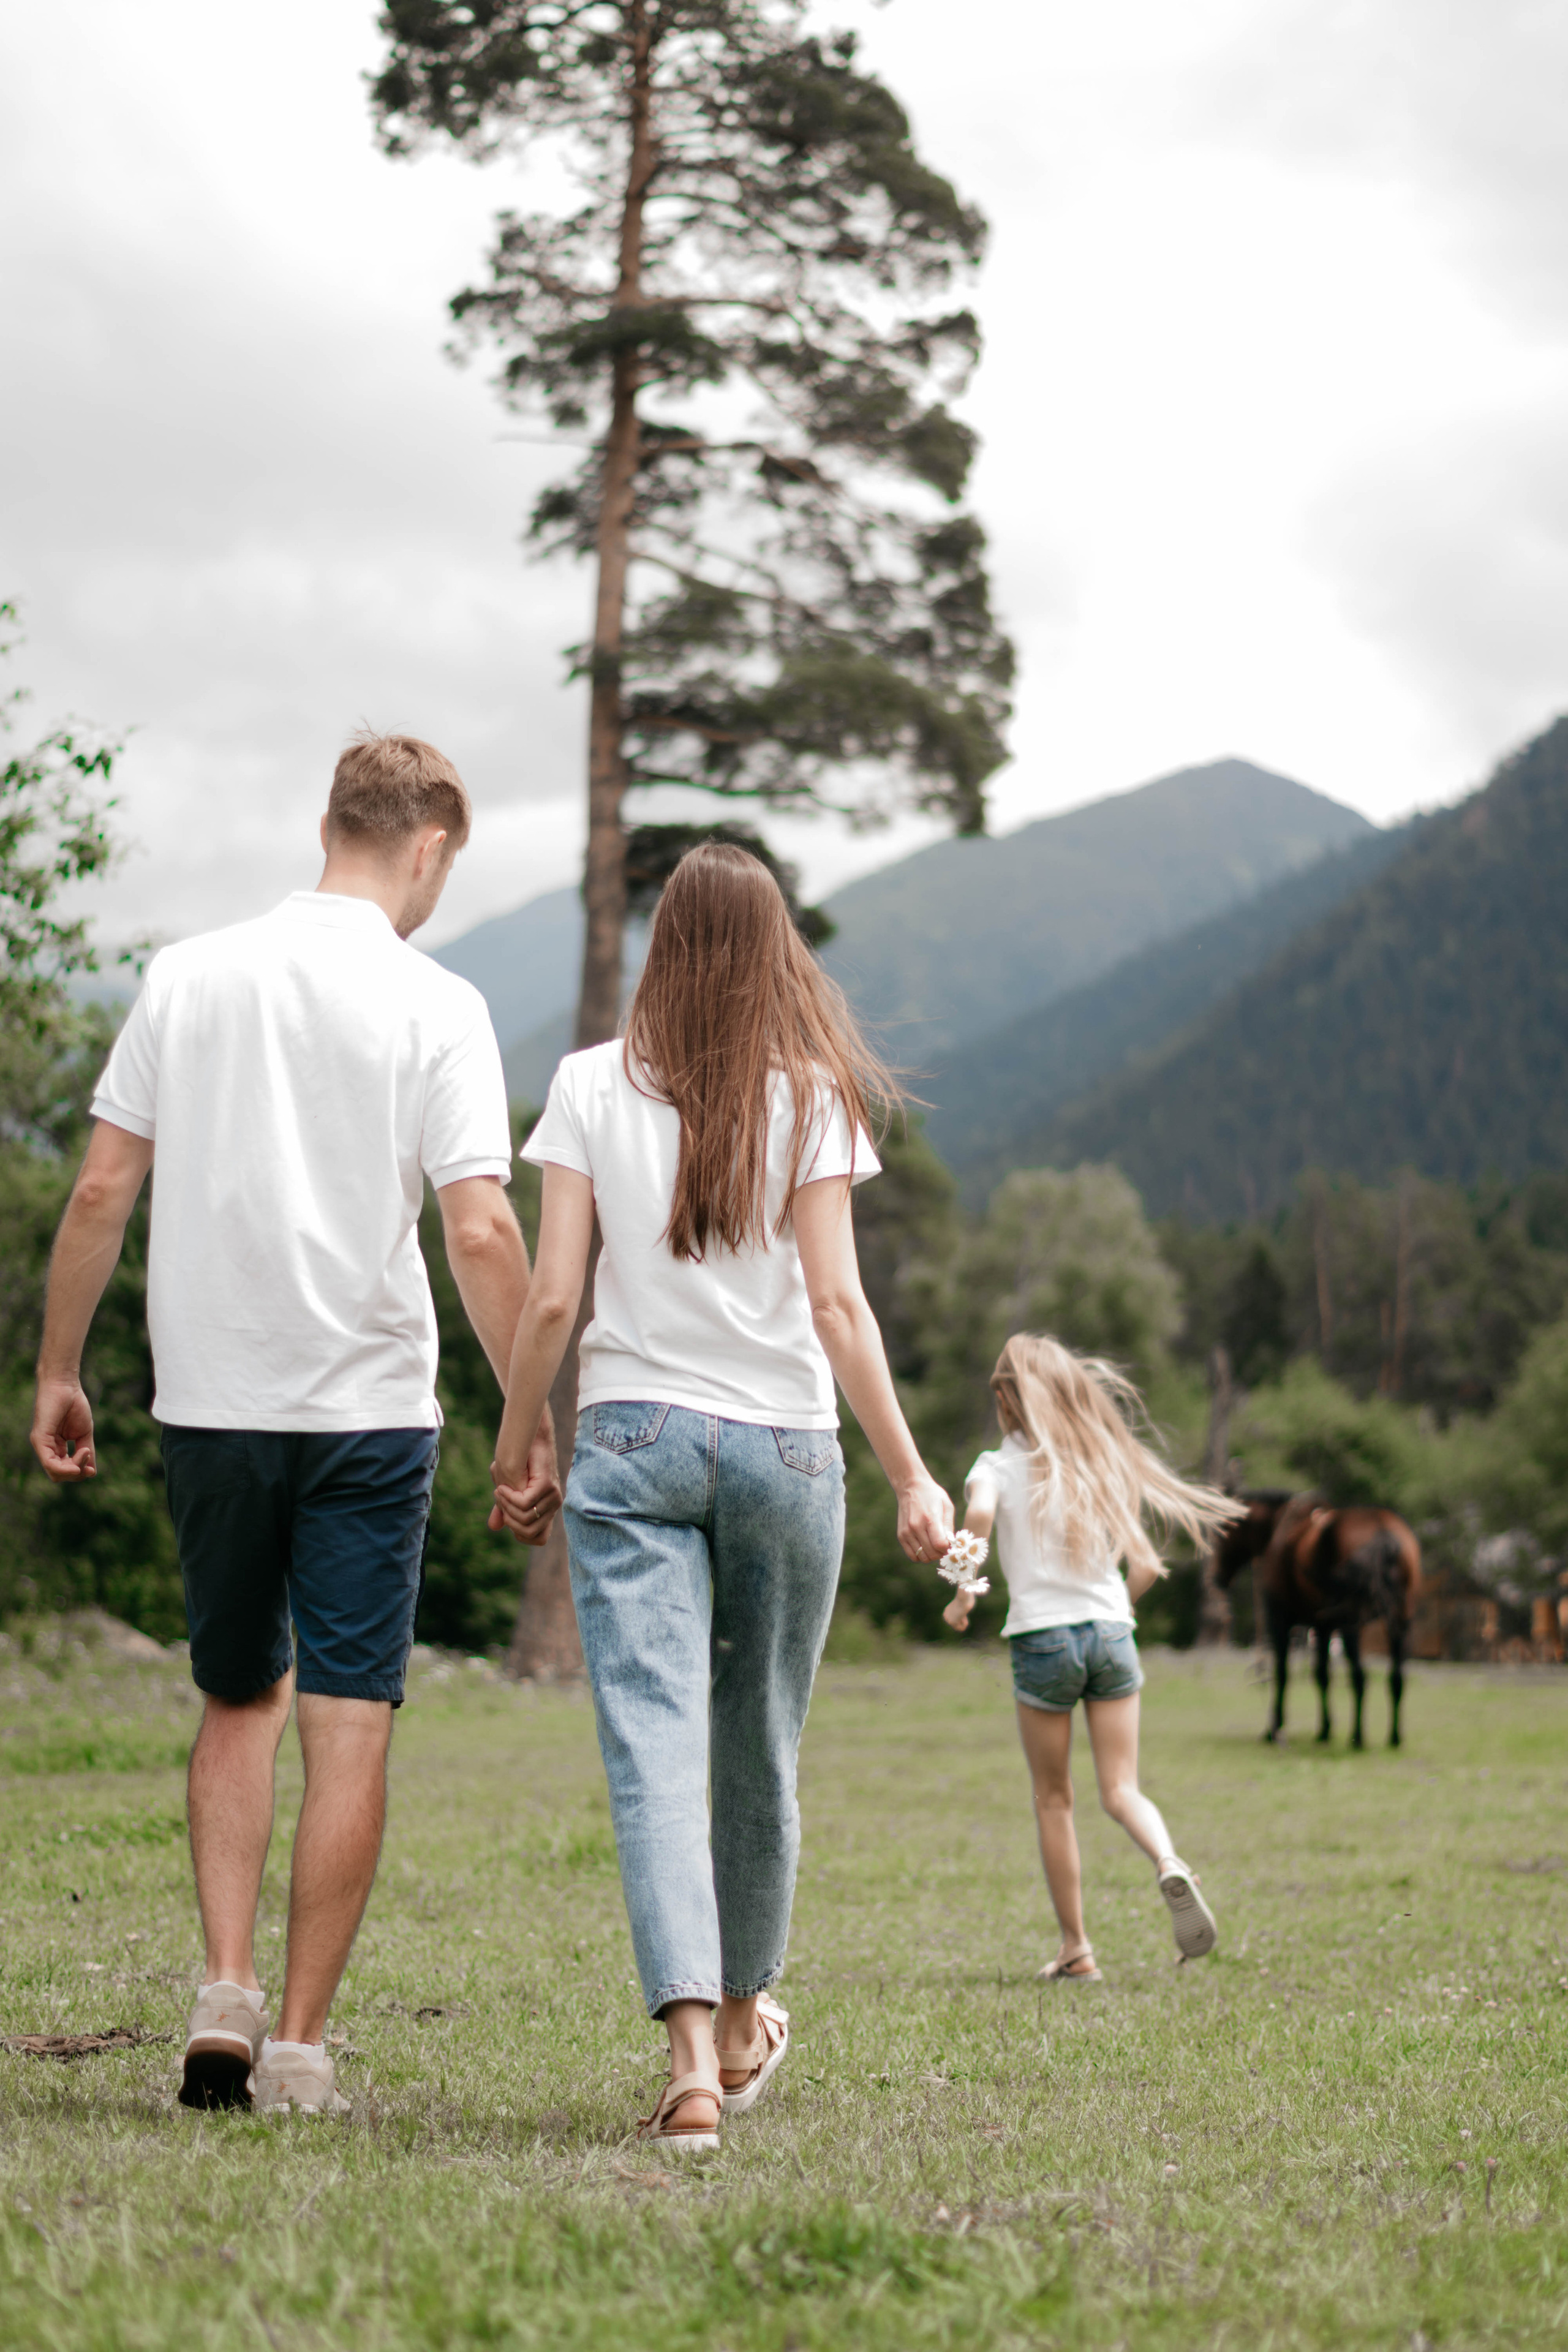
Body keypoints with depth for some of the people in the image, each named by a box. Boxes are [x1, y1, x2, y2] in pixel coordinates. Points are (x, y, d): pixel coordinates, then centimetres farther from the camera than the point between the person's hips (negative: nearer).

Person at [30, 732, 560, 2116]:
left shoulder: (188, 977, 4)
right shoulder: (435, 1008, -6)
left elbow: (101, 1194, 2)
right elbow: (480, 1233, -12)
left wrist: (57, 1371, 12)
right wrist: (533, 1423, -5)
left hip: (210, 1406, 3)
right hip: (368, 1410, -3)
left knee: (238, 1705, 19)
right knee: (349, 1727, 3)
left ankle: (227, 1989, 7)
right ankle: (301, 2045, 5)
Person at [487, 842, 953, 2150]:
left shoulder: (593, 1087, 0)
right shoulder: (811, 1098, -2)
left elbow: (550, 1297, -3)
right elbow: (837, 1304, -7)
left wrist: (514, 1450, 9)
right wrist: (912, 1477, -3)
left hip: (630, 1438, -1)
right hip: (785, 1443, 1)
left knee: (654, 1745, -6)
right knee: (761, 1749, 16)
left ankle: (692, 2055, -20)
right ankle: (743, 2024, 34)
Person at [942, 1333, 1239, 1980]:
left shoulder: (999, 1466, 0)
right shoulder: (1099, 1466, 12)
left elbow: (979, 1512, -24)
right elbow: (1146, 1567, 10)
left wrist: (962, 1593, -12)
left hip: (1041, 1637, -3)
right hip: (1112, 1633, 3)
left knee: (1053, 1799, 10)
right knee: (1121, 1788, 3)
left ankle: (1075, 1949, 11)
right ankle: (1169, 1864, -29)